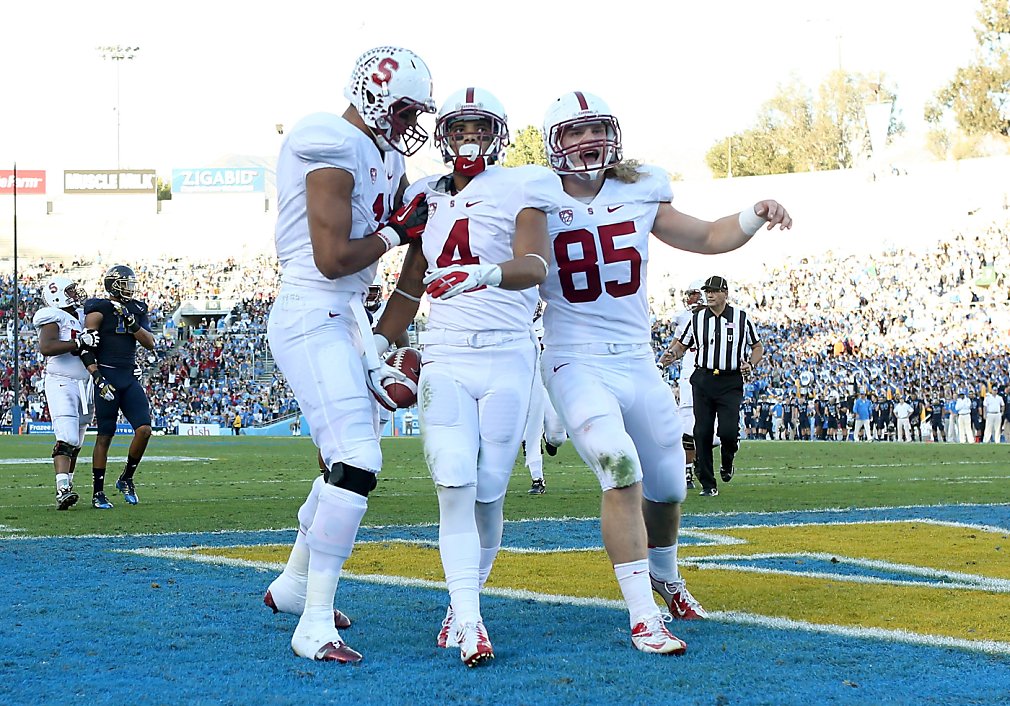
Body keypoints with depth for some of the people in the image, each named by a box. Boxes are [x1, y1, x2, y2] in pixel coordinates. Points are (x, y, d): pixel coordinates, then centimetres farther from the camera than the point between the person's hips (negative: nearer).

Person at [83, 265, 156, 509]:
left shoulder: (137, 310, 12)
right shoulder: (99, 310, -6)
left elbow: (150, 344, 7)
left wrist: (133, 324, -10)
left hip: (130, 378, 5)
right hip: (107, 377, -5)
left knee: (144, 429, -7)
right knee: (105, 436, -2)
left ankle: (126, 479, 12)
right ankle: (98, 493, 5)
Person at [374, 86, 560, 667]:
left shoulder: (519, 190, 0)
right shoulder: (430, 199, 14)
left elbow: (535, 266, -18)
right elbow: (409, 291, 22)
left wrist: (481, 275, -37)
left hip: (507, 360, -3)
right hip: (445, 360, 3)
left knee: (488, 493, -2)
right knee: (455, 487, -12)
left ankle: (464, 599, 16)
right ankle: (469, 621, -15)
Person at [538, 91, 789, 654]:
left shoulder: (639, 195, 6)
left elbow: (708, 237, 16)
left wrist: (757, 216, -1)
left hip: (639, 364, 5)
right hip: (579, 366, -5)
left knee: (667, 486, 15)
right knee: (622, 473, -25)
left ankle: (664, 574, 47)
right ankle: (642, 616, -21)